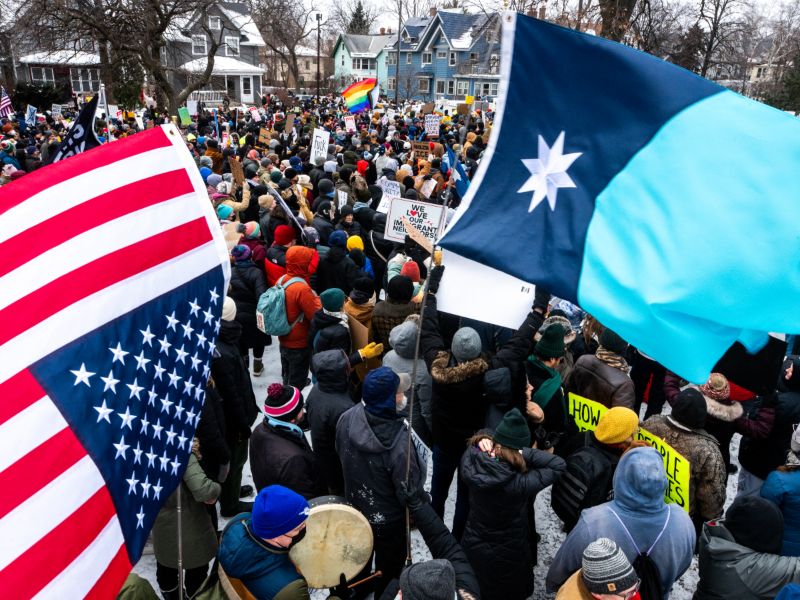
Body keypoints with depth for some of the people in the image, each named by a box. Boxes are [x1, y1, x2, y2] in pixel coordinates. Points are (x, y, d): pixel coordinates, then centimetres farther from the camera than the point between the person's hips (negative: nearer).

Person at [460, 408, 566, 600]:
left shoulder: (471, 464, -23)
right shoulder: (519, 484, -35)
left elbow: (475, 441, 0)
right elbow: (559, 464, -24)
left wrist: (483, 441, -21)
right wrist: (523, 453, -30)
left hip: (472, 547, 4)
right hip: (507, 556, -3)